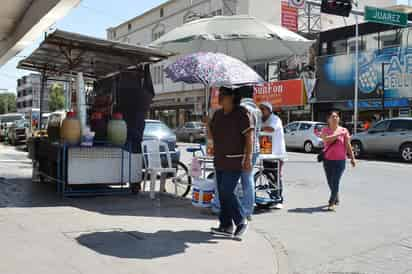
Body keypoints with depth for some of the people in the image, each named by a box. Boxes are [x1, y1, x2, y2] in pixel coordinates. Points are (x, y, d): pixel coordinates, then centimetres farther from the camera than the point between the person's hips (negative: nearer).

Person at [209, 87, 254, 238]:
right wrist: (212, 141, 3)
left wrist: (248, 158, -17)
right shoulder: (218, 114, 12)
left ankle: (241, 222, 6)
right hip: (219, 161, 8)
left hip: (234, 161, -7)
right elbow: (211, 131, 25)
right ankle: (226, 226, 17)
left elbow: (249, 136, -12)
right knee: (222, 193, 9)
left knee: (227, 192, -12)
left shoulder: (241, 114, -8)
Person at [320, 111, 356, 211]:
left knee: (335, 182, -10)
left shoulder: (344, 130, 0)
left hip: (340, 160, -2)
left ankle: (332, 203, -5)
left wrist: (352, 158, 0)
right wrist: (338, 134, -22)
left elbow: (348, 145, 2)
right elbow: (326, 139, -20)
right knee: (330, 182, 11)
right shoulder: (325, 130, 1)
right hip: (327, 160, 2)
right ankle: (336, 199, 34)